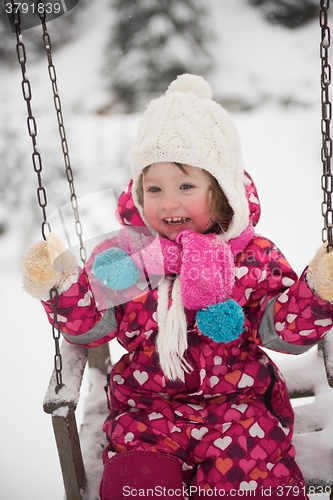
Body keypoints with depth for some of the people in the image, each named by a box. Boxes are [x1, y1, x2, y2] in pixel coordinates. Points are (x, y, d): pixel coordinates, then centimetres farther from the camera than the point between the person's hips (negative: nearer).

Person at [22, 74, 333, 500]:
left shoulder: (255, 258, -4)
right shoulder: (124, 256, -1)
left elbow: (286, 333, -2)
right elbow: (92, 326, 4)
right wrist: (62, 286, -12)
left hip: (239, 403, 0)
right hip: (146, 407, 1)